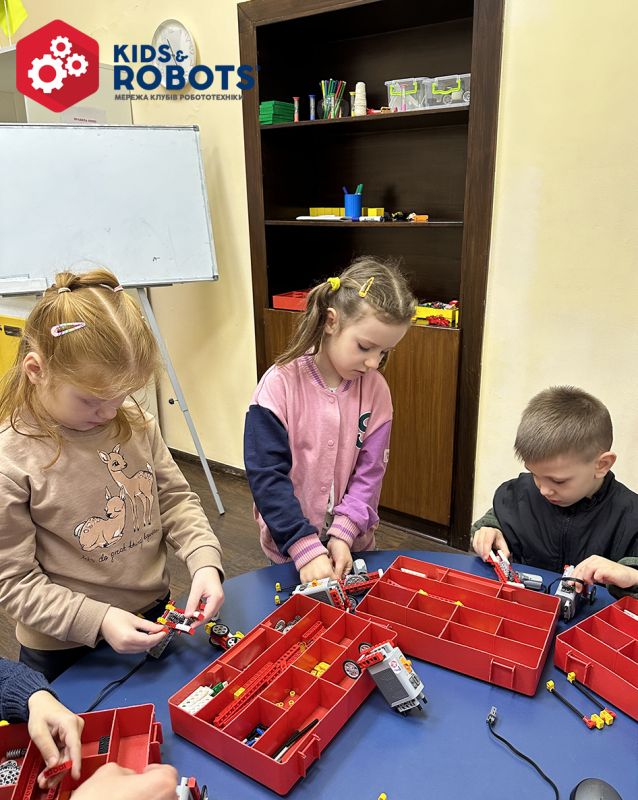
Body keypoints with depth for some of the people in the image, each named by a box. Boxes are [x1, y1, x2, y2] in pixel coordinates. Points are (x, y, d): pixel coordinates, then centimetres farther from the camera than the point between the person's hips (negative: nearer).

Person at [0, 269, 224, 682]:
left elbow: (176, 498, -1)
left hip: (154, 615, 5)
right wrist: (96, 620, -24)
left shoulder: (136, 423, -10)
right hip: (67, 651, -4)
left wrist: (205, 559, -16)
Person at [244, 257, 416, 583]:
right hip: (288, 546, -3)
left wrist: (343, 534, -19)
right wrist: (305, 547, -25)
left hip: (352, 544, 3)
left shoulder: (375, 389, -8)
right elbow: (267, 475, -20)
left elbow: (369, 472, -7)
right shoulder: (280, 384, -19)